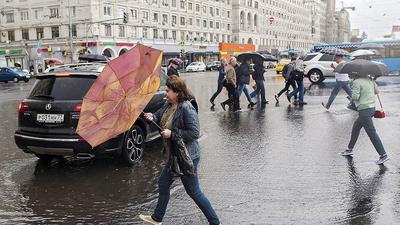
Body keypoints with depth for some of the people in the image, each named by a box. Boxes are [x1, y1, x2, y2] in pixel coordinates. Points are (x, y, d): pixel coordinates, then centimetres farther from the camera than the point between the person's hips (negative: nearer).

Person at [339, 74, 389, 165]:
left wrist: (353, 92, 2)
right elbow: (377, 91, 17)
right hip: (372, 107, 9)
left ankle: (383, 155, -6)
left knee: (372, 133, -6)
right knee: (355, 128, 21)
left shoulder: (356, 82, -13)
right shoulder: (370, 80, 9)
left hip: (364, 110, -9)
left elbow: (355, 97, -19)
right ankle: (349, 149, 31)